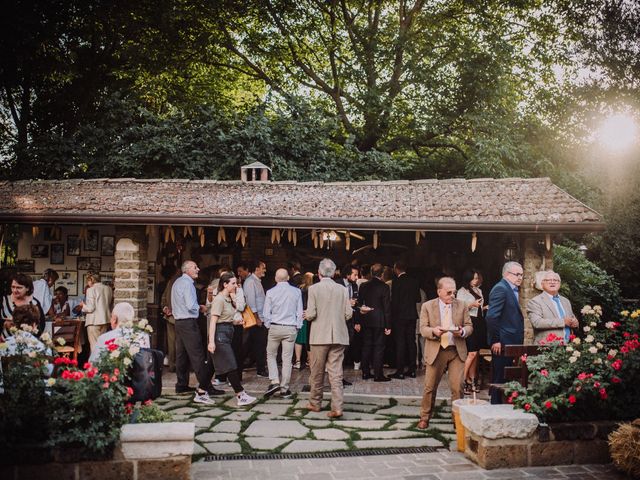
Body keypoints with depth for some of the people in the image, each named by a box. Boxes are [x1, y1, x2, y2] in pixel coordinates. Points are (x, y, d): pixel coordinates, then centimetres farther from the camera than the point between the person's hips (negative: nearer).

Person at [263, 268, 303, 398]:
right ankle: (284, 389, 8)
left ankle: (274, 382, 0)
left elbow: (266, 313, -2)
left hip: (275, 328, -1)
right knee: (287, 359, 5)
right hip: (291, 329, 1)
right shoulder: (296, 292, -1)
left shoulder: (271, 292, -4)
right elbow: (299, 312, 2)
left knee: (271, 355, 15)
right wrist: (297, 327, 11)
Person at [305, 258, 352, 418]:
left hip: (320, 336, -2)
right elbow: (348, 314, 0)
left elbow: (311, 314, -12)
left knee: (317, 372, 12)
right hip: (338, 337, 2)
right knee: (336, 373, 4)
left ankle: (315, 403, 25)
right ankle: (337, 407, -3)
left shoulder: (314, 288, -8)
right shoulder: (343, 289, 1)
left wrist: (307, 315, 11)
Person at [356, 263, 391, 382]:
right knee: (379, 347, 1)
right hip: (379, 321, -4)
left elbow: (359, 304, 5)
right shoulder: (384, 287, -9)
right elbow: (387, 307, -9)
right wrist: (388, 325, -6)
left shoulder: (363, 286, 3)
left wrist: (358, 322, 10)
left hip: (366, 321, 4)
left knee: (366, 346, 12)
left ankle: (365, 372, 16)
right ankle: (378, 374, 2)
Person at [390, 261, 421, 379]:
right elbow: (418, 299, 8)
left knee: (400, 343, -2)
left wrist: (392, 315, -4)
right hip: (412, 315, 5)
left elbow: (394, 300, -14)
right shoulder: (414, 281, 5)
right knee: (411, 342, 11)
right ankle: (412, 369, 15)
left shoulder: (397, 282, -12)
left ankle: (400, 371, -2)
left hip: (400, 316, -5)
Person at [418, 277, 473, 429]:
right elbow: (423, 329, -2)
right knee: (430, 387, 6)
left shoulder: (461, 305, 5)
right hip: (436, 351, -1)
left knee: (457, 387, -3)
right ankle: (425, 418, 20)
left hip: (457, 351, 1)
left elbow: (469, 326, 7)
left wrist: (462, 331, -16)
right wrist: (434, 331, -24)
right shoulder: (427, 306, 0)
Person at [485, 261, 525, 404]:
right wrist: (495, 340, -20)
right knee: (500, 378, -3)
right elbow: (491, 316, -21)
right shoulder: (500, 289, -14)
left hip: (511, 342, 10)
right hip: (502, 343, -10)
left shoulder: (513, 290, 18)